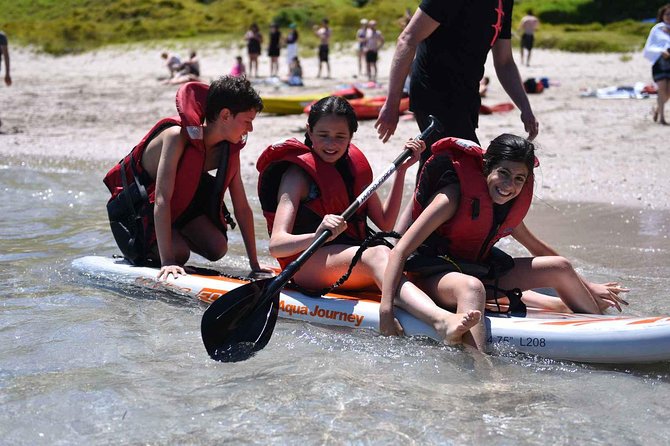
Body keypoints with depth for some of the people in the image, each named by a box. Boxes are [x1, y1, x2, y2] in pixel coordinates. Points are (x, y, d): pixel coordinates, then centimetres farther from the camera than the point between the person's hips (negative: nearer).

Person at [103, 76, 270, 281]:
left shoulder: (229, 149, -12)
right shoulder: (177, 136, -35)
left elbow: (242, 208, -6)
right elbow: (162, 200, -40)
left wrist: (255, 264, -6)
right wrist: (167, 261, -46)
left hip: (182, 199, 7)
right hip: (137, 200, -7)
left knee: (217, 248, -11)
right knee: (178, 254, -25)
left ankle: (175, 234, 16)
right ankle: (139, 249, 5)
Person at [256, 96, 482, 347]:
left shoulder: (354, 166, 15)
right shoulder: (298, 173, -4)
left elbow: (385, 223, 14)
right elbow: (276, 245, -17)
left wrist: (401, 170, 10)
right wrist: (317, 236, -37)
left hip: (353, 264, 7)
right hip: (307, 262, -7)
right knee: (378, 254, -35)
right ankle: (440, 320, -61)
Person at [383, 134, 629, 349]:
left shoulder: (509, 205, 1)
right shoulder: (453, 196, -22)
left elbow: (536, 247, 20)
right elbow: (400, 250, -27)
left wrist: (587, 286, 24)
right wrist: (386, 311, -39)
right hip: (435, 277, -8)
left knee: (560, 266, 4)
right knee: (471, 287, -43)